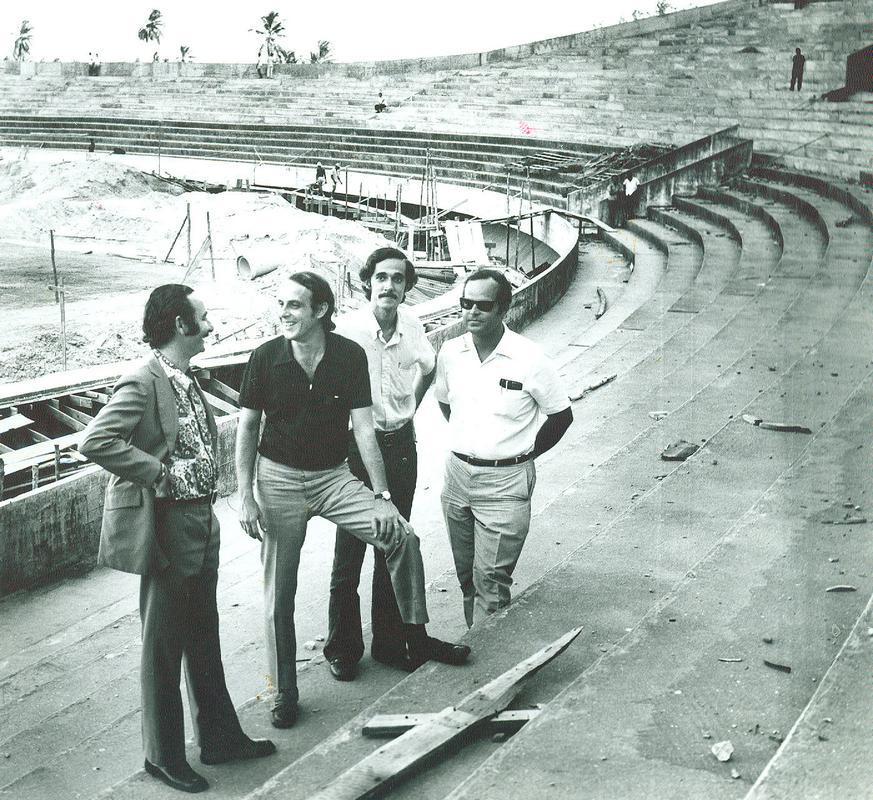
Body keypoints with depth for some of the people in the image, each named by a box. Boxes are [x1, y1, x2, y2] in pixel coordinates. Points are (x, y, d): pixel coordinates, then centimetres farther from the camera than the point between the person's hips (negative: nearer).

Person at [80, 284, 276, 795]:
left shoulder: (187, 379, 9)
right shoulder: (143, 383, -18)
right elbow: (95, 441, -29)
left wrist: (206, 484, 9)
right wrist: (162, 474, -24)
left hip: (201, 524, 9)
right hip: (167, 528, -9)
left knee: (204, 637, 19)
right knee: (164, 645, 6)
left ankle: (220, 737, 33)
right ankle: (164, 756, 21)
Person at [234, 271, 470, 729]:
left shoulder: (349, 356, -8)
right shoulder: (265, 358, -8)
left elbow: (363, 428, -8)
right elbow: (247, 428, -1)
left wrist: (381, 493, -13)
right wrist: (245, 497, -8)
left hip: (333, 476, 1)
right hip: (279, 479, 0)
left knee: (401, 536, -17)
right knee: (279, 594, 2)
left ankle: (417, 640, 2)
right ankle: (284, 693, 19)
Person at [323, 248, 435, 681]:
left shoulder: (411, 325, -2)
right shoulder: (347, 329, -16)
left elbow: (428, 365, 19)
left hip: (400, 445, 4)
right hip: (356, 446, -4)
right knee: (349, 552, 3)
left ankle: (389, 643, 26)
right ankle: (342, 649, 18)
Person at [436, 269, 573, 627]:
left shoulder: (529, 359, -14)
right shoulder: (451, 352, -1)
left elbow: (561, 414, -3)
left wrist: (524, 455, -2)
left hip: (505, 482, -5)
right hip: (457, 475, 5)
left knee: (491, 579, -5)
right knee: (466, 575, 15)